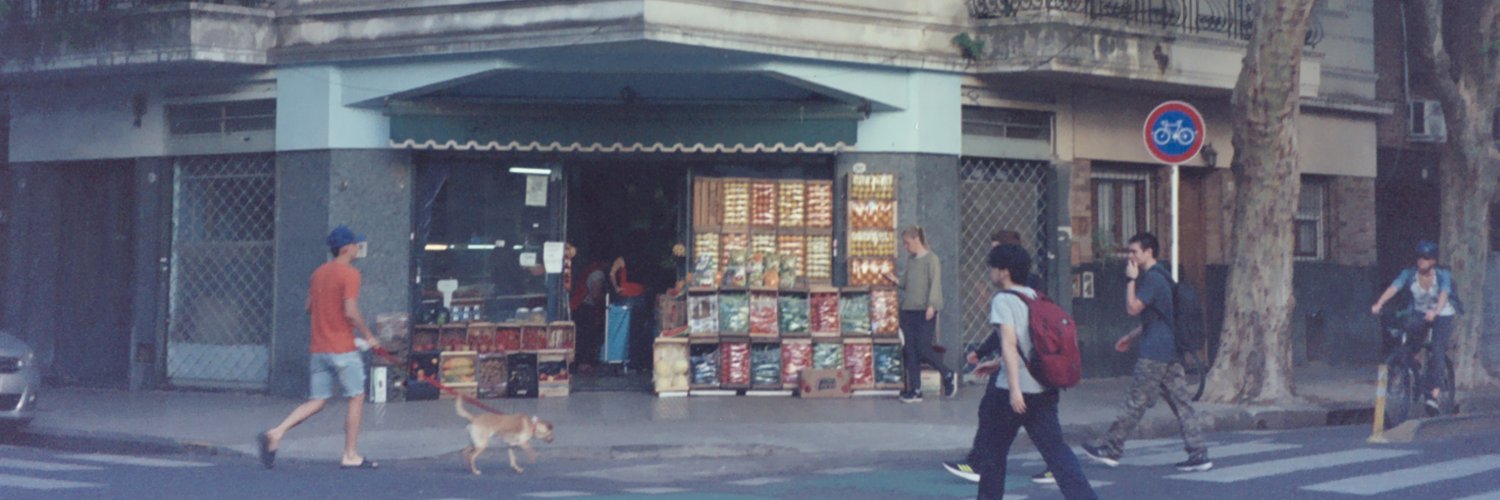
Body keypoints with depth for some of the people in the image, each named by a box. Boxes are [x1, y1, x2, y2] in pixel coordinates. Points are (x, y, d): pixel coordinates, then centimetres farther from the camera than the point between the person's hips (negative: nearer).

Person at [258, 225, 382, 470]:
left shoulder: (319, 273, 12)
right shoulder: (349, 274, -11)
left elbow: (309, 307, 17)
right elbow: (351, 311, -20)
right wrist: (368, 335, -9)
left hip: (318, 349, 7)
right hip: (343, 349, -7)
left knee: (316, 402, 9)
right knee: (356, 398, 6)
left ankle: (276, 433, -9)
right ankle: (351, 455, 8)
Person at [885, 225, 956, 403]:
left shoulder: (931, 259, -6)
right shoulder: (910, 261, 16)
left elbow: (935, 283, -13)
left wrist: (931, 305, -23)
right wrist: (896, 280, 3)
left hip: (925, 312, -7)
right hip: (908, 310, 7)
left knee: (923, 349, -8)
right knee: (910, 351, 4)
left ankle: (948, 376, 14)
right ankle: (915, 390, 8)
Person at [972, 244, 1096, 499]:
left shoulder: (1003, 301, -9)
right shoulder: (1034, 297, 15)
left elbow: (1009, 343, -21)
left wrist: (1014, 388, -27)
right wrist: (995, 363, 33)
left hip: (1015, 392, -7)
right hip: (1045, 389, 7)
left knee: (992, 447, 11)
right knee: (1054, 446, 2)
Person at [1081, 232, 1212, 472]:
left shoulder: (1152, 279, -13)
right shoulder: (1160, 277, 19)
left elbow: (1133, 308, -17)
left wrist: (1131, 279, -9)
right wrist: (1132, 336, 30)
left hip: (1154, 353, -10)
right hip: (1171, 351, 10)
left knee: (1136, 401, -1)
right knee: (1182, 403, 4)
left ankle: (1111, 448, 6)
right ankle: (1199, 454, 1)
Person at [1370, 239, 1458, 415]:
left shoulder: (1443, 275, -20)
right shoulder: (1409, 274, -14)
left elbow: (1444, 294, -38)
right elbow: (1394, 287, -31)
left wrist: (1435, 312, -59)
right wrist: (1379, 304, -49)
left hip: (1442, 315, -3)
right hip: (1419, 313, 3)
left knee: (1437, 349, -21)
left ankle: (1435, 393, -22)